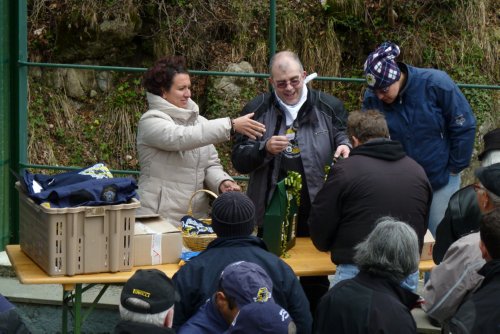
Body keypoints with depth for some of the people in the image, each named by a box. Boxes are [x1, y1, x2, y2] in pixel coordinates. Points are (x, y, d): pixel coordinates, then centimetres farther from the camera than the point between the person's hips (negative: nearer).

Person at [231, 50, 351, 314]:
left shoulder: (329, 107, 4)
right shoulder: (257, 110, 3)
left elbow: (346, 139, 14)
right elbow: (239, 160, 2)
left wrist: (345, 147, -11)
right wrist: (264, 149, -18)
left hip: (315, 209, 0)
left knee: (315, 281, 11)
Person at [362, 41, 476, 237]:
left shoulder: (436, 84, -20)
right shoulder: (372, 98, -11)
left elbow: (464, 126, -11)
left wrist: (454, 168, -6)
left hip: (441, 181, -2)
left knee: (439, 236, 5)